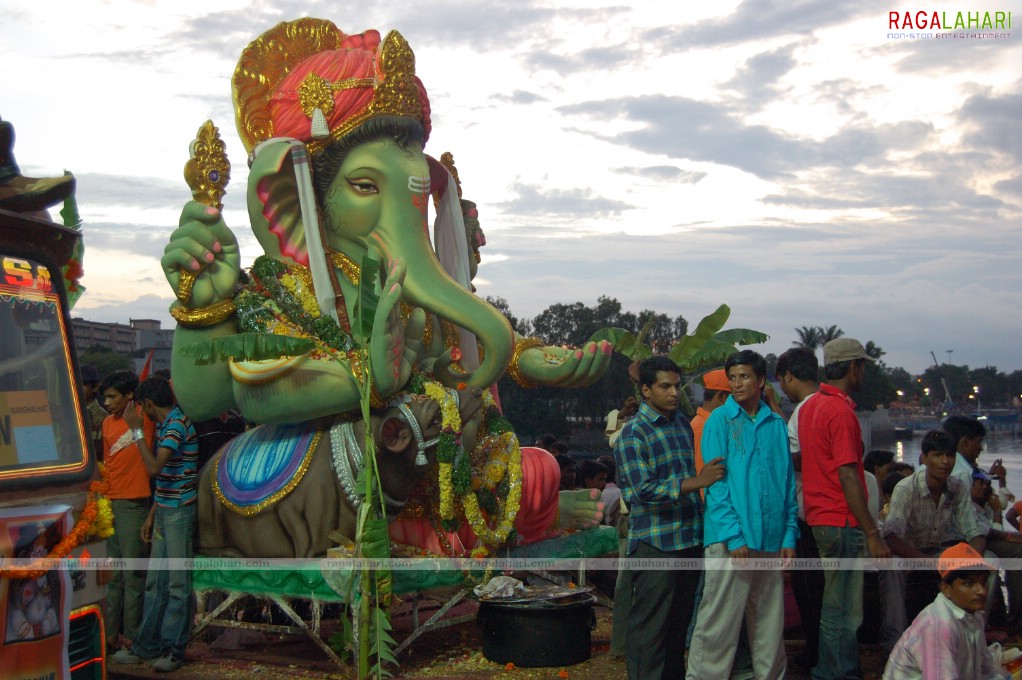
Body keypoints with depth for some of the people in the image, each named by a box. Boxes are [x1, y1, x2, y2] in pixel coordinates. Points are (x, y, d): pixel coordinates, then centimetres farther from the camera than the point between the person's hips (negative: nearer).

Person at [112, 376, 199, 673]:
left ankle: (174, 649, 5)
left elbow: (155, 467, -24)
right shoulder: (165, 425, 15)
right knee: (155, 582, 13)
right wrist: (152, 515, 20)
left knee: (177, 583, -2)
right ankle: (148, 645, 20)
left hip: (179, 511, -9)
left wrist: (137, 431, -15)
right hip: (165, 511, 10)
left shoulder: (177, 424, -14)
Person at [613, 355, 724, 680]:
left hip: (690, 540, 7)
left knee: (680, 620, 15)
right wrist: (697, 481, -22)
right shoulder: (633, 433, -10)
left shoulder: (683, 424, 12)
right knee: (649, 626, -1)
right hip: (655, 544, -7)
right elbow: (642, 490, -18)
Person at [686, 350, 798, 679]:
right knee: (719, 625, -1)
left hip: (771, 540, 4)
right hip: (731, 540, -4)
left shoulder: (777, 424, 11)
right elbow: (716, 482, -7)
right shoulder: (720, 420, -2)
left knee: (770, 626, 13)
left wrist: (790, 535, 5)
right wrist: (733, 535, -14)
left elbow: (788, 483, 12)